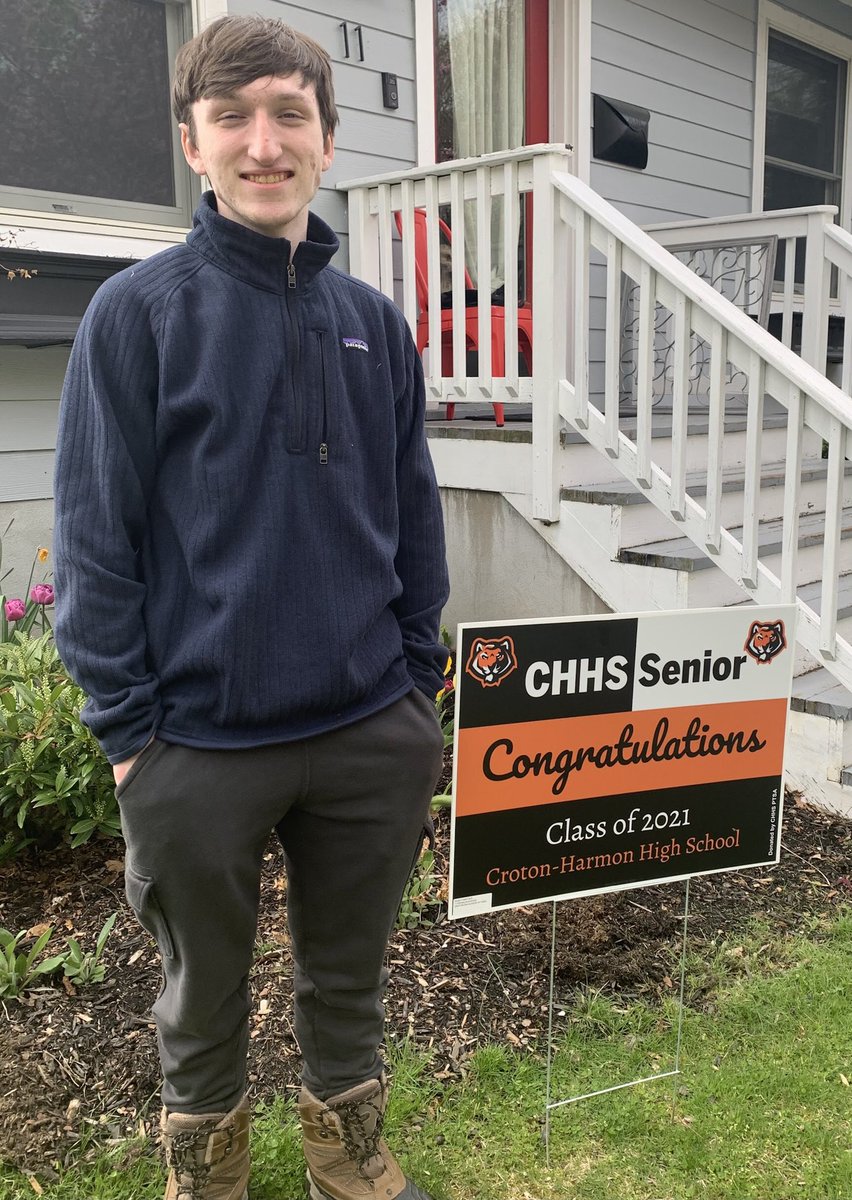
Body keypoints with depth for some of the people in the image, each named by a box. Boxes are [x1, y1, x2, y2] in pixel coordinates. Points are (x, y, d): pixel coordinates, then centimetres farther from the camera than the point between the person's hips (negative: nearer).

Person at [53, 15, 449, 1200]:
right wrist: (127, 724, -9)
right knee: (204, 994, 18)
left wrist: (417, 677, 7)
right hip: (199, 741, -3)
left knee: (350, 972, 21)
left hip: (372, 733, 3)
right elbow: (95, 537, -8)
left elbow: (415, 517, 9)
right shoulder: (137, 313, -7)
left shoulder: (375, 321, 5)